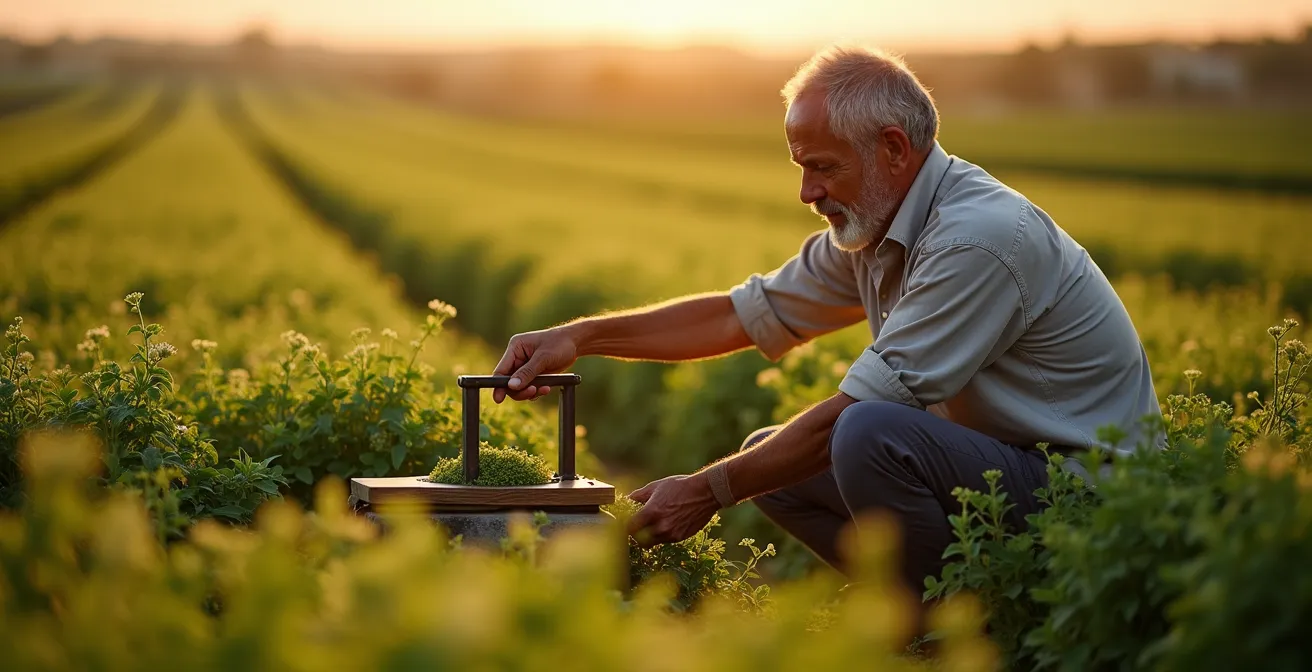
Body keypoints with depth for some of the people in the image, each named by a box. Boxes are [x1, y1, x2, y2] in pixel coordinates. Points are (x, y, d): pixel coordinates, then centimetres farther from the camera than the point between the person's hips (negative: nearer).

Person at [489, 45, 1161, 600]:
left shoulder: (979, 238, -25)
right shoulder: (868, 227, 5)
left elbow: (854, 413, -24)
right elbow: (744, 313, 12)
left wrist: (709, 491, -16)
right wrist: (581, 337, 4)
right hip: (992, 460, 9)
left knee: (870, 436, -32)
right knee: (770, 457, 3)